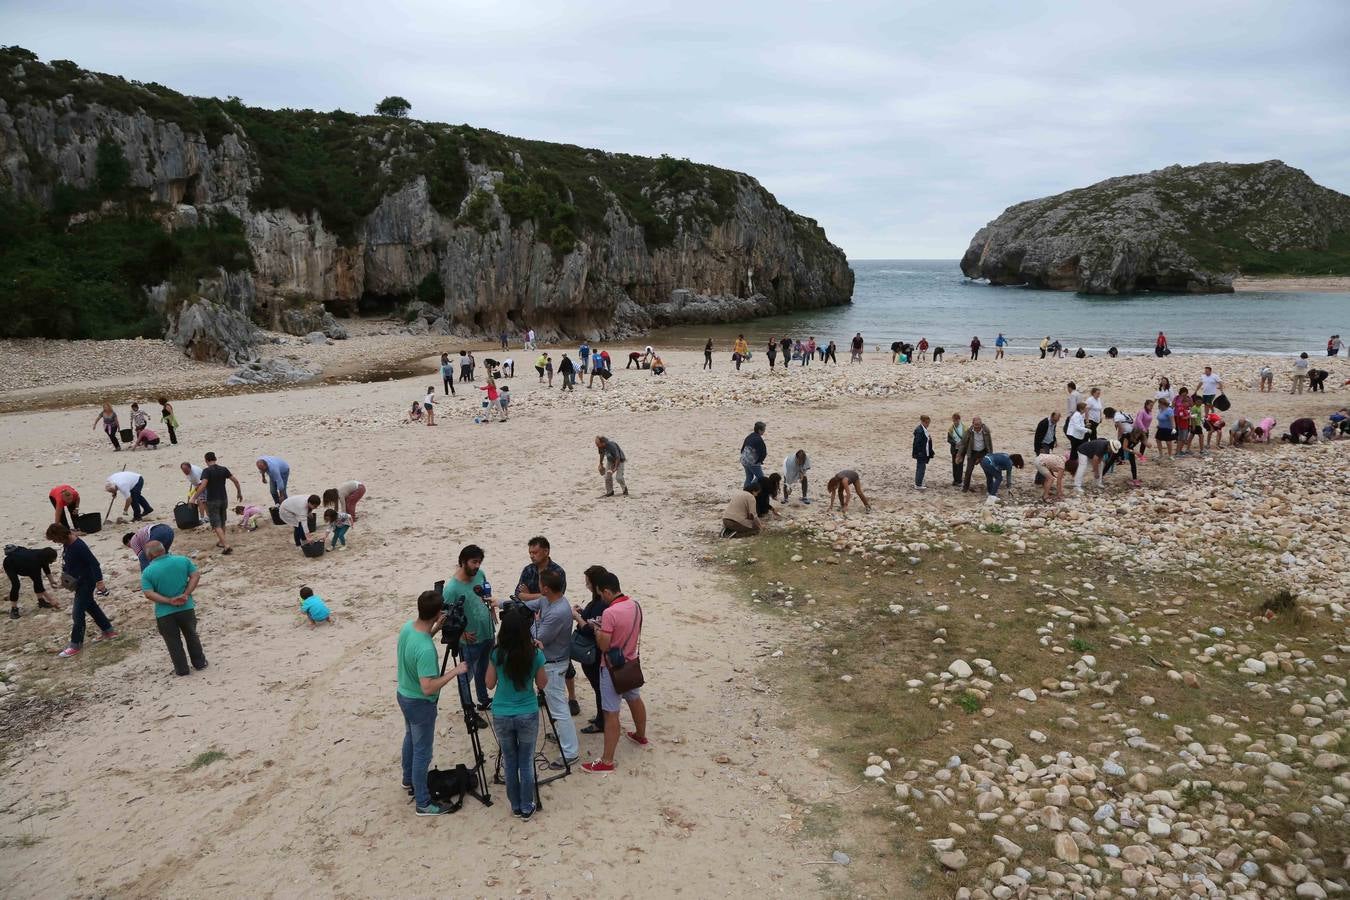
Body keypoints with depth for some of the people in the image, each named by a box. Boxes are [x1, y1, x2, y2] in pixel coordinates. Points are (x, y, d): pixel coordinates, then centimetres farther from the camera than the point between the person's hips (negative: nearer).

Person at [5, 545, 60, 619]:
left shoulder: (42, 555, -23)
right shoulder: (34, 563, -42)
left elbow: (46, 567, 2)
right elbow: (39, 585, -34)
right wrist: (51, 600, -30)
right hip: (10, 564, -7)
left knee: (37, 580, -2)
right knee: (16, 584, -22)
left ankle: (41, 601, 9)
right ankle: (13, 609, -12)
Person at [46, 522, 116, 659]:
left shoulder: (79, 546, -27)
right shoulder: (67, 543, -1)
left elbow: (93, 562, -25)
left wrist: (98, 580, -26)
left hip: (86, 582, -10)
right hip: (78, 582, 10)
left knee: (77, 613, -4)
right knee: (91, 606, 21)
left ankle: (75, 645, 4)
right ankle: (108, 631, 34)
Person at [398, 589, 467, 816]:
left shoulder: (407, 626, -11)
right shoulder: (426, 650, -36)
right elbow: (428, 688, -35)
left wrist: (436, 628, 2)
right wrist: (455, 671, -26)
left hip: (404, 695, 9)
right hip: (420, 703, -9)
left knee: (410, 738, 29)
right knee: (422, 752, 6)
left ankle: (409, 780, 49)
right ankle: (423, 803, 19)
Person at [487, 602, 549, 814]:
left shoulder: (497, 654, -13)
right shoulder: (535, 654, -14)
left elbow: (490, 684, 0)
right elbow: (542, 684, 0)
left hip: (501, 716, 1)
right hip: (528, 716, -1)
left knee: (509, 761, 16)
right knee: (526, 761, 13)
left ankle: (516, 806, 27)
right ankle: (527, 807, 23)